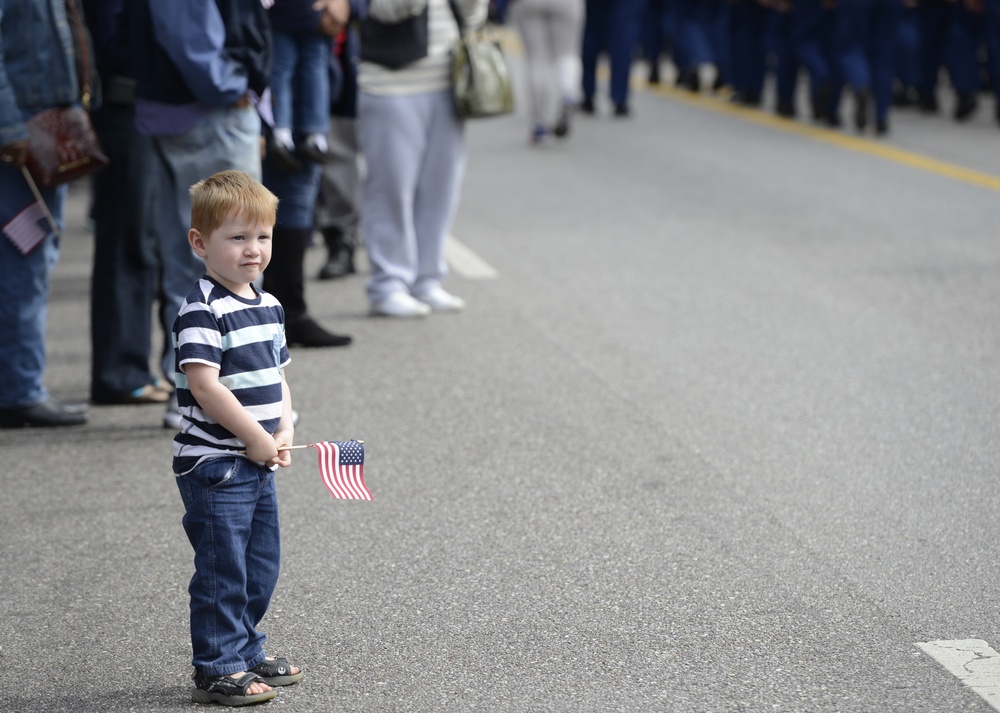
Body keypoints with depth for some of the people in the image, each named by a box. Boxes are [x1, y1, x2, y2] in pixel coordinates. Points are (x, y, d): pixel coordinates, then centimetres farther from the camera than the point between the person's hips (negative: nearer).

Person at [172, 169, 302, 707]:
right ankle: (217, 671, 6)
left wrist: (285, 429, 1)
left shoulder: (269, 306, 11)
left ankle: (246, 653, 31)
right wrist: (256, 438, -18)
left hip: (258, 465, 9)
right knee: (222, 569, -3)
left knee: (261, 567, 16)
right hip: (213, 465, -9)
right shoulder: (202, 311, -17)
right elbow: (205, 385, -23)